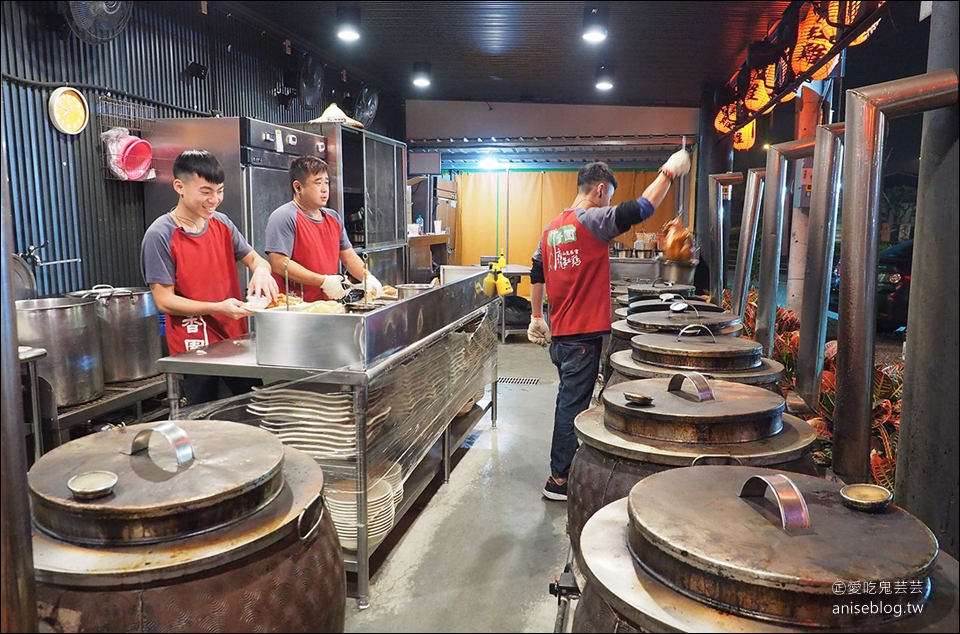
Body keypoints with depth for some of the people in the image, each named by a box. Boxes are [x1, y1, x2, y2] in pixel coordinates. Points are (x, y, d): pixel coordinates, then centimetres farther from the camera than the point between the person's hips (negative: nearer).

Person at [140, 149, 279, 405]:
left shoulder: (222, 223, 4)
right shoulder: (160, 235, -12)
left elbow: (253, 257, 12)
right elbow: (164, 301, -12)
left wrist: (261, 269, -13)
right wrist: (217, 308, -23)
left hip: (236, 341, 5)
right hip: (194, 349, -5)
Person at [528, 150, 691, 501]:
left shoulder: (552, 228, 13)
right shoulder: (592, 220, -13)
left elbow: (537, 275, 19)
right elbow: (640, 209, -19)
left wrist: (537, 317, 28)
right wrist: (668, 172, -6)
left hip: (560, 333, 9)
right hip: (583, 335, -9)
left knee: (569, 402, 20)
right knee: (573, 406, -1)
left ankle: (566, 467, 32)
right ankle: (559, 480, 8)